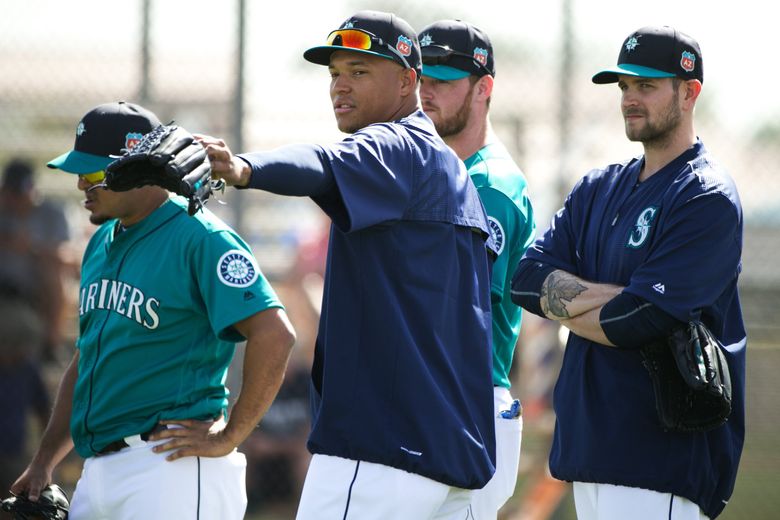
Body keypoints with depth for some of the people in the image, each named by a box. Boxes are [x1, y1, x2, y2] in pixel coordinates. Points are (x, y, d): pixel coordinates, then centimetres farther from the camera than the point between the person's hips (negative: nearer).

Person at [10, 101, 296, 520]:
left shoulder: (200, 239, -10)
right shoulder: (101, 245, 18)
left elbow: (274, 335, -19)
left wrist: (229, 436, -17)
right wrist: (44, 461, 19)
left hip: (172, 466, -9)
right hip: (97, 469, 9)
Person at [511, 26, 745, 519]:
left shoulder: (708, 199, -8)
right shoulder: (599, 188, 18)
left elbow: (640, 321, -18)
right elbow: (527, 279, 5)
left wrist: (565, 302, 0)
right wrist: (606, 296, -12)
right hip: (589, 439, 8)